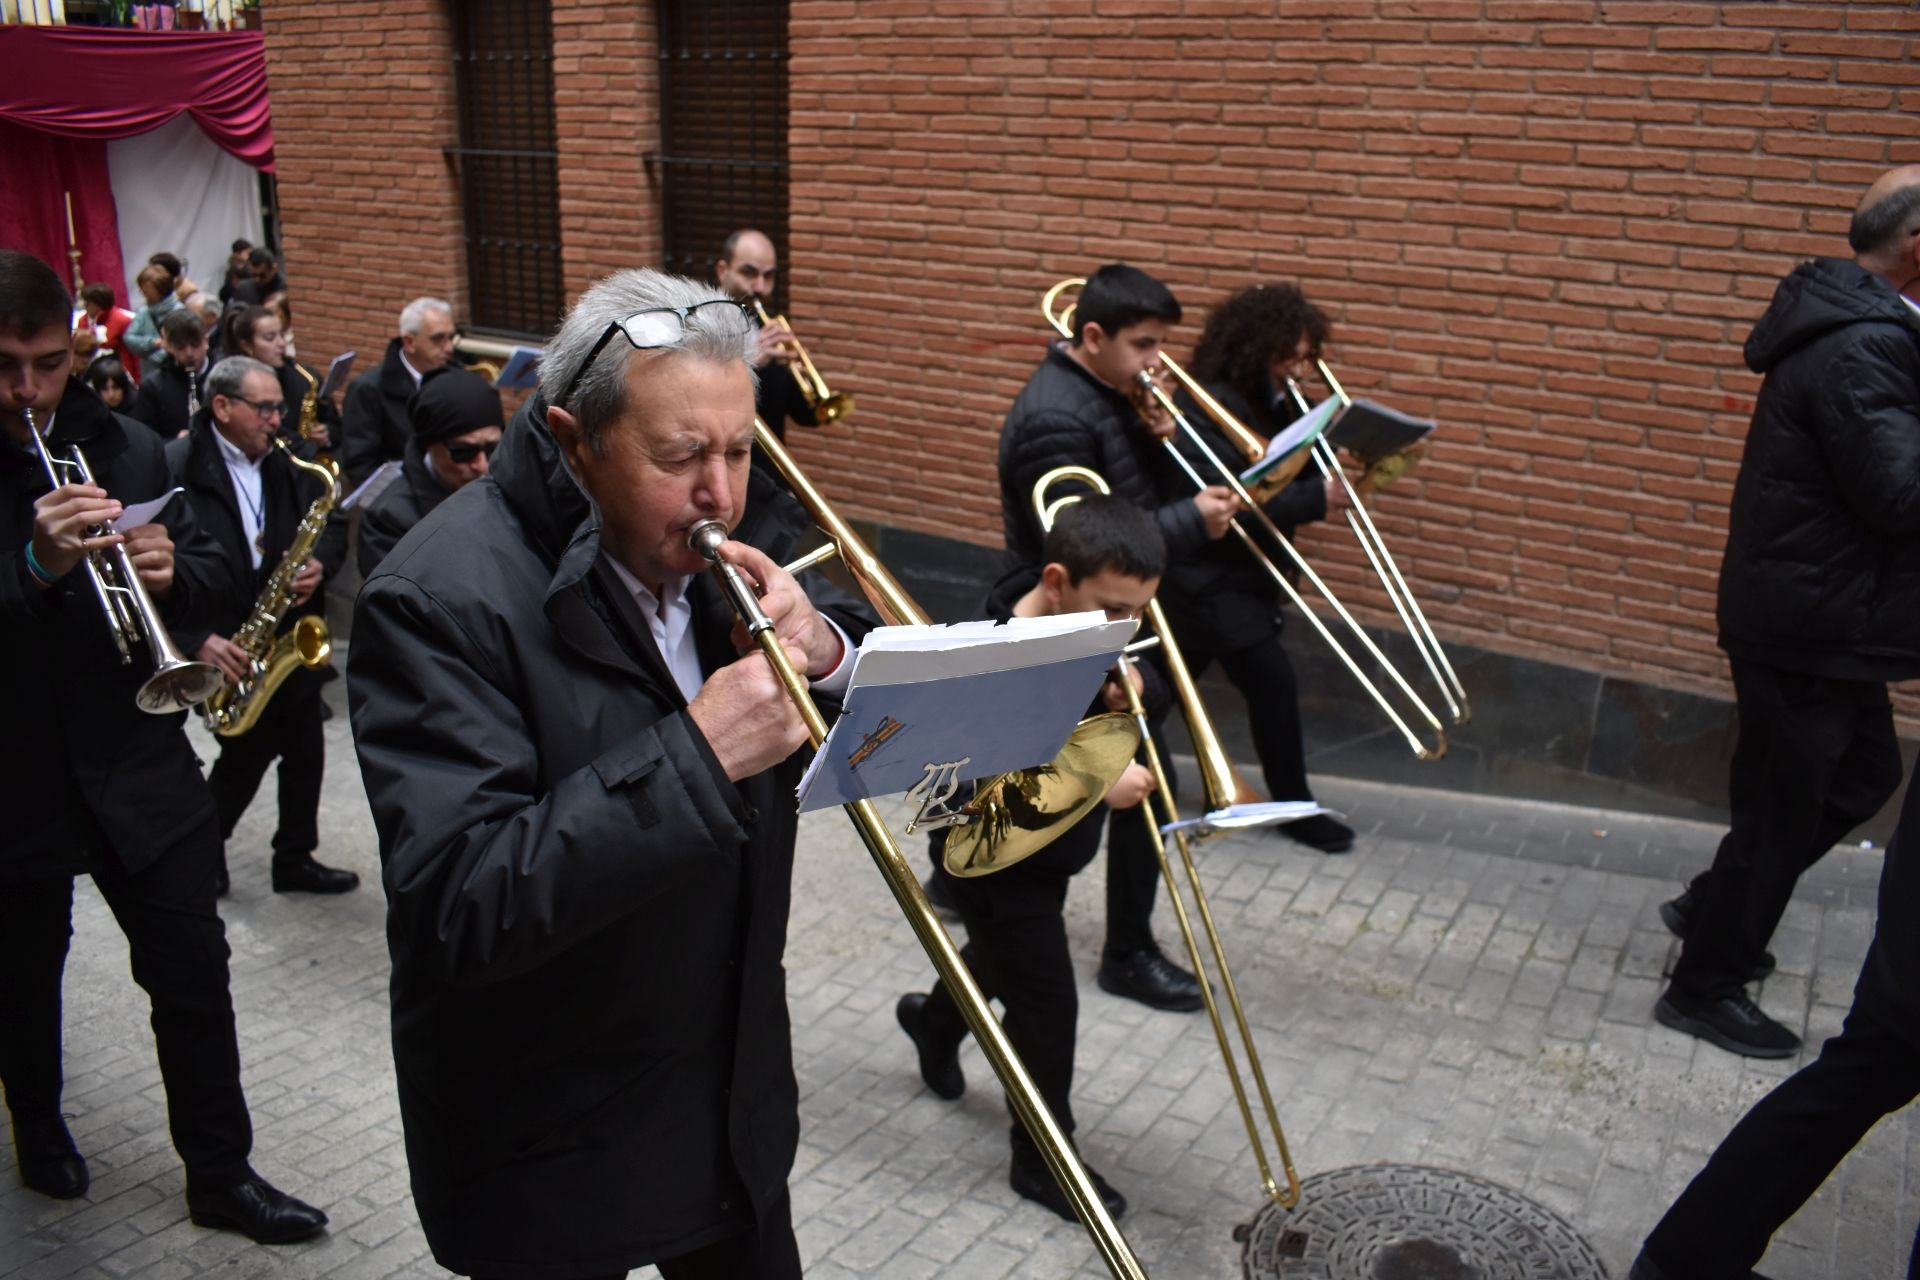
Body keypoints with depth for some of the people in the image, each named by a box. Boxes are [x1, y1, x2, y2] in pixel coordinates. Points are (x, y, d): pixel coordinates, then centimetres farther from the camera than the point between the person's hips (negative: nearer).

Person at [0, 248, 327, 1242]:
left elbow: (207, 574, 5)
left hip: (138, 764, 2)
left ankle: (221, 1175, 19)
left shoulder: (128, 449, 0)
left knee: (194, 975, 5)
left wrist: (171, 569, -16)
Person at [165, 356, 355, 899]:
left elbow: (331, 524, 14)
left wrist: (320, 562, -9)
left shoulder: (288, 463, 4)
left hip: (291, 638, 6)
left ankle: (296, 858, 27)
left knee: (305, 751, 10)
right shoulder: (176, 468, -15)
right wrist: (198, 639, -24)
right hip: (226, 650, -6)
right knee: (246, 756, 2)